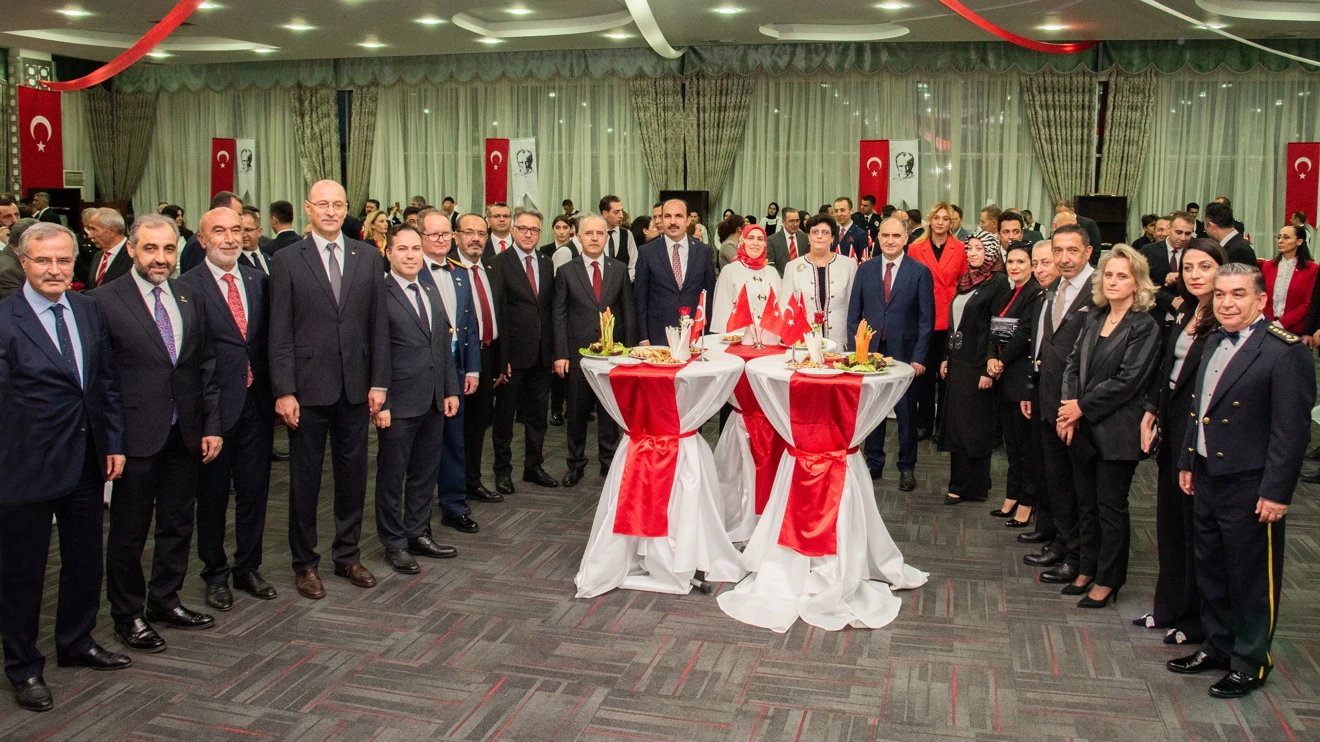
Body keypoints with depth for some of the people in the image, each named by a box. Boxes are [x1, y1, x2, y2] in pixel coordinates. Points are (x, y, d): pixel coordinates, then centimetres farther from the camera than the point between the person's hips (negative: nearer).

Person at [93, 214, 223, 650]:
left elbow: (206, 366, 10)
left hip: (185, 434, 5)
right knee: (129, 531, 8)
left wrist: (212, 424, 6)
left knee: (178, 525, 16)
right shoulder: (105, 301, -9)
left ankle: (166, 601, 33)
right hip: (136, 435, -5)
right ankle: (127, 614, 24)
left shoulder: (190, 299, 7)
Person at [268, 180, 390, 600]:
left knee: (353, 474, 12)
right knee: (305, 478, 8)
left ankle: (347, 555, 27)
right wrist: (283, 391, -10)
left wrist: (379, 382, 1)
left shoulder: (368, 257, 5)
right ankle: (305, 563, 21)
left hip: (355, 387, 3)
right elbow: (280, 333, -5)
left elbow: (378, 325, 6)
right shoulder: (287, 261, -2)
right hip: (308, 387, -3)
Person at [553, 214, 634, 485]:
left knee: (610, 411, 9)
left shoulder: (620, 269, 5)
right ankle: (576, 464, 21)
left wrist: (629, 349, 0)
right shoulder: (566, 272, 1)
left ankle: (609, 462, 21)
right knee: (577, 412, 8)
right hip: (577, 353, -1)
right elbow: (559, 316, 0)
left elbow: (628, 311, 6)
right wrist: (560, 354, -6)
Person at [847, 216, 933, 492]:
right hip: (870, 350, 2)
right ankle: (874, 463, 22)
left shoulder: (920, 272, -2)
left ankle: (907, 467, 19)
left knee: (906, 413, 6)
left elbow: (926, 319, -4)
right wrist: (854, 350, -1)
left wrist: (919, 357, -9)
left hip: (904, 353, -2)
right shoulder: (865, 269, 5)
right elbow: (854, 313, 7)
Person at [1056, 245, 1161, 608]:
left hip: (1117, 431, -6)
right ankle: (1087, 570, 28)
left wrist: (1082, 407, -12)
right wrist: (1069, 410, -7)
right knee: (1086, 502, 15)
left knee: (1111, 506, 4)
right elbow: (1073, 364, 7)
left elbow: (1126, 381, -15)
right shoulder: (1093, 319, 9)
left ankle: (1107, 581, 17)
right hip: (1082, 427, 6)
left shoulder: (1145, 326, -10)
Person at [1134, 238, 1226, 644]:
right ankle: (1170, 607, 30)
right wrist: (1151, 410, 6)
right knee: (1170, 517, 16)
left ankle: (1196, 619, 19)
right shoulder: (1184, 314, 10)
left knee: (1197, 523, 4)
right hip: (1172, 424, 8)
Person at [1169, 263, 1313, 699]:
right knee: (1211, 570, 19)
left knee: (1252, 578, 7)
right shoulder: (1214, 343, 9)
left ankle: (1250, 663, 22)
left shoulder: (1284, 352, -16)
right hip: (1207, 479, 8)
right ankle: (1218, 646, 35)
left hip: (1250, 487, -8)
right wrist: (1187, 462, 14)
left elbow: (1291, 430, -18)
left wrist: (1276, 491, -18)